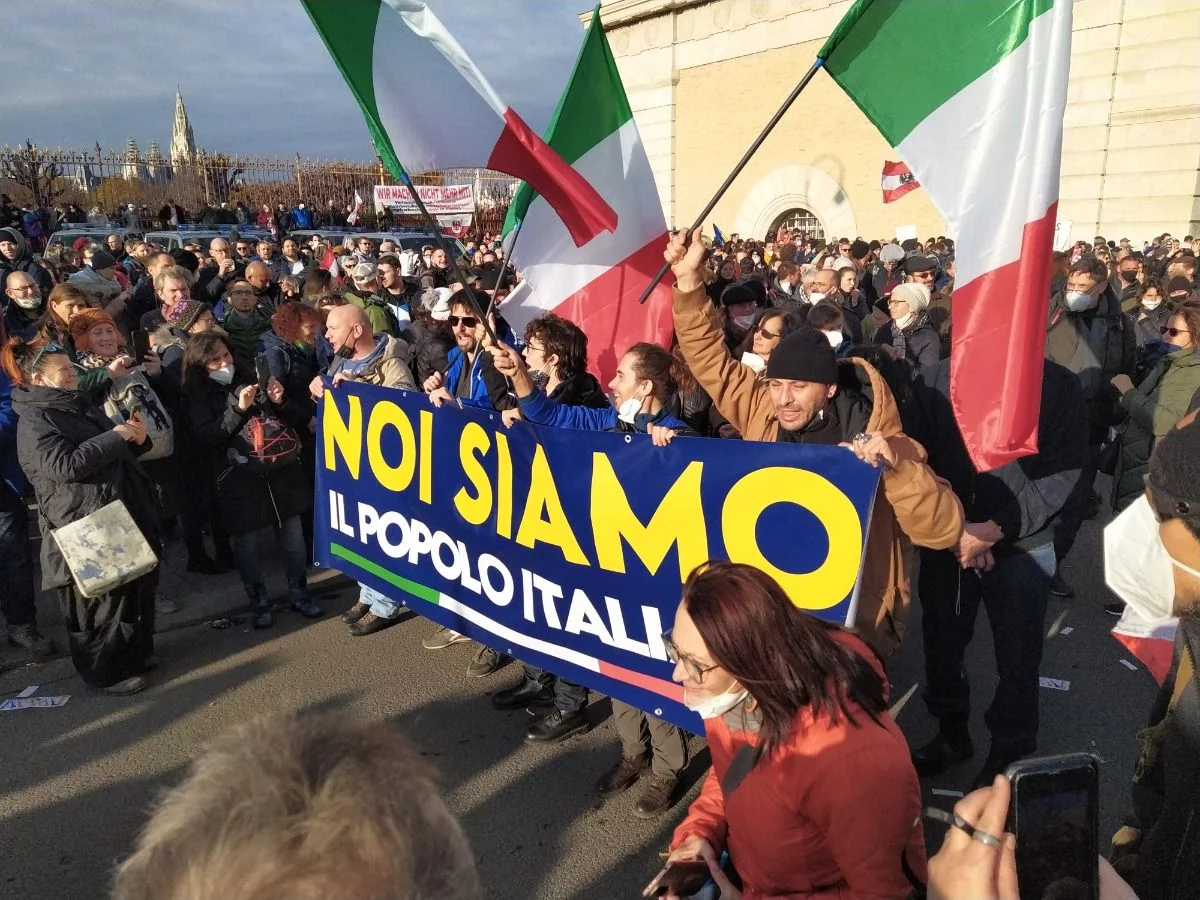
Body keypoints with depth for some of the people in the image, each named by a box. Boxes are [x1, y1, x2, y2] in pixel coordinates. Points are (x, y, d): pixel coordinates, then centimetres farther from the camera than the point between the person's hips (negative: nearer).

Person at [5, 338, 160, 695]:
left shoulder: (79, 405, 15)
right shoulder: (34, 421, -11)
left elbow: (113, 453, 24)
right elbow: (66, 465, -25)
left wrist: (135, 438, 3)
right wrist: (114, 436, -21)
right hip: (86, 530, -9)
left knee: (137, 588, 16)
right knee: (99, 601, 2)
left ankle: (136, 653, 33)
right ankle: (106, 672, 17)